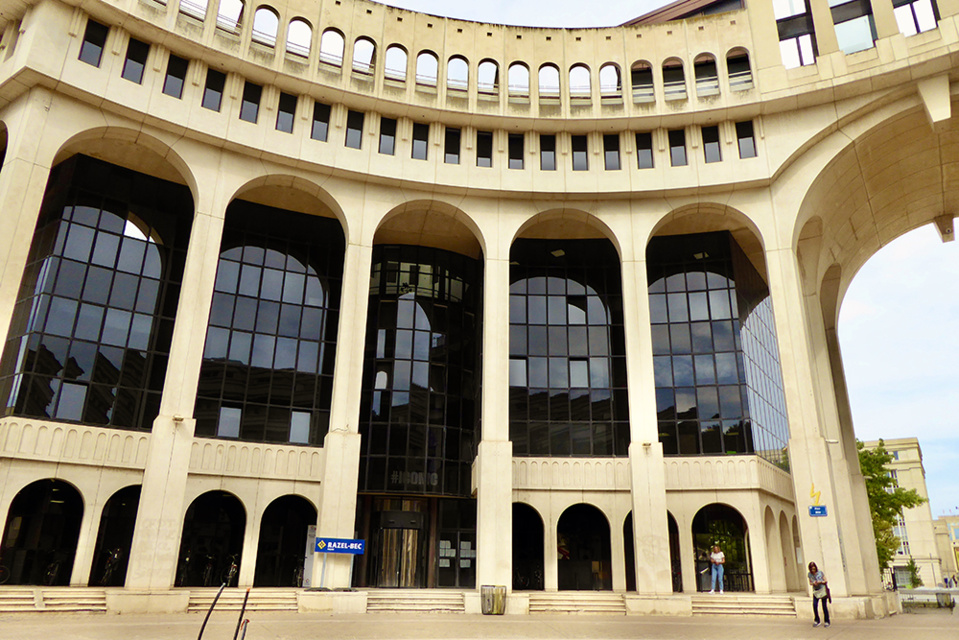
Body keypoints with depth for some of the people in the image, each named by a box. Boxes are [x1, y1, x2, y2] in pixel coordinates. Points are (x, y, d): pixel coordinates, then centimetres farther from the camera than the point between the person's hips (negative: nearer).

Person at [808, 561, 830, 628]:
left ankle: (827, 621, 12)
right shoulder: (810, 574, 0)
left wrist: (820, 582, -21)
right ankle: (816, 620, 4)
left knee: (824, 606, -1)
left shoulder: (820, 573, -9)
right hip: (815, 591, 2)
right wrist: (813, 583, -13)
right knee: (814, 605, -11)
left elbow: (825, 581, -2)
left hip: (822, 590, -2)